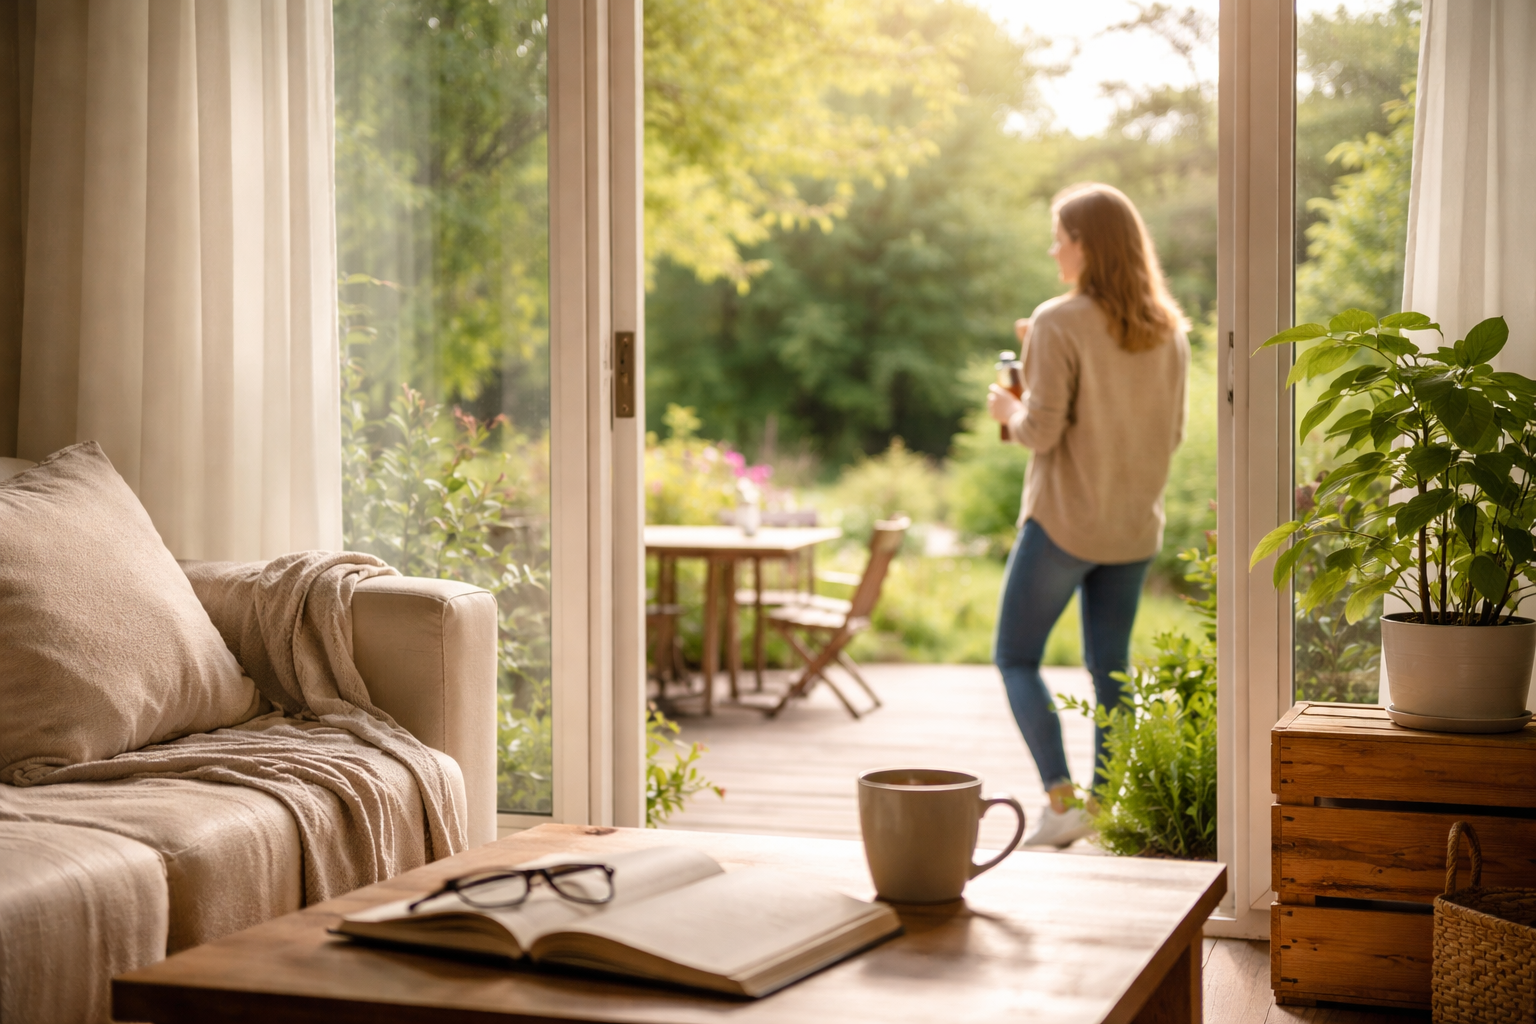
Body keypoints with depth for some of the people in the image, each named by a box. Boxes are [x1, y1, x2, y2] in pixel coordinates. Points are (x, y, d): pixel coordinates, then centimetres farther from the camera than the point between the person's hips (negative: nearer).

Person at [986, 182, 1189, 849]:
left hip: (1064, 522, -6)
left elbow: (1041, 431, -19)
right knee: (1110, 668, 14)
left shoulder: (1060, 323, -15)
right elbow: (1171, 433, 11)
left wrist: (1008, 409, 4)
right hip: (1135, 526, 6)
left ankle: (1061, 801, -5)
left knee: (1015, 657, 7)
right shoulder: (1167, 331, 5)